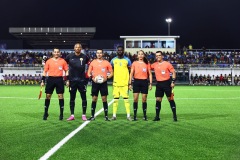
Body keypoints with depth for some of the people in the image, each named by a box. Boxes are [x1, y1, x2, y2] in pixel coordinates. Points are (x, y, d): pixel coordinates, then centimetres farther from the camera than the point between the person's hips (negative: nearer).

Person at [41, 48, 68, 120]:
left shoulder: (63, 61, 4)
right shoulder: (49, 61, 6)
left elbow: (66, 71, 7)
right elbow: (45, 71, 9)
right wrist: (42, 81, 4)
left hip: (59, 79, -1)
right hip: (50, 79, 1)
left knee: (60, 96, 0)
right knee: (48, 96, 3)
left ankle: (61, 114, 9)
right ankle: (46, 113, 14)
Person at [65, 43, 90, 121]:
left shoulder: (84, 57, 2)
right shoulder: (69, 56, 2)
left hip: (82, 80, 0)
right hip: (72, 80, 1)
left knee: (84, 97, 2)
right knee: (72, 98, 6)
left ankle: (84, 115, 11)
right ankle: (72, 115, 14)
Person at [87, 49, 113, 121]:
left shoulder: (106, 63, 3)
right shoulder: (93, 62, 6)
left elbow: (111, 73, 5)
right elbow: (89, 73, 8)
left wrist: (106, 78, -12)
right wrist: (92, 77, -10)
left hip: (103, 83, -1)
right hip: (95, 83, 1)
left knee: (104, 99, 0)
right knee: (94, 99, 4)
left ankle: (106, 116, 7)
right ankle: (92, 116, 12)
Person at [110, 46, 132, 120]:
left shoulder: (127, 60, 3)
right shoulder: (113, 60, 8)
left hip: (125, 83, -2)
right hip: (116, 83, 2)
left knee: (126, 98, -4)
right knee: (115, 99, 5)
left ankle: (128, 115, 1)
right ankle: (114, 115, 11)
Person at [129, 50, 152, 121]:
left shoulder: (147, 63, 5)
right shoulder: (134, 63, 5)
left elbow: (150, 74, 6)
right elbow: (131, 73, 5)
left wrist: (150, 83, -2)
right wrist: (130, 83, -1)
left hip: (144, 82, 0)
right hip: (136, 81, 0)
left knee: (144, 99, 4)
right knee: (135, 99, -1)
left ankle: (145, 115, 13)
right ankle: (134, 115, 6)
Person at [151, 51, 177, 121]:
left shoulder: (167, 64, -4)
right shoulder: (154, 65, 6)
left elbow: (173, 72, -2)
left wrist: (173, 82, -10)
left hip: (167, 83, -4)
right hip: (159, 84, 4)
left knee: (170, 99, 0)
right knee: (158, 100, 3)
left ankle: (174, 116, 7)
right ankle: (157, 116, 10)